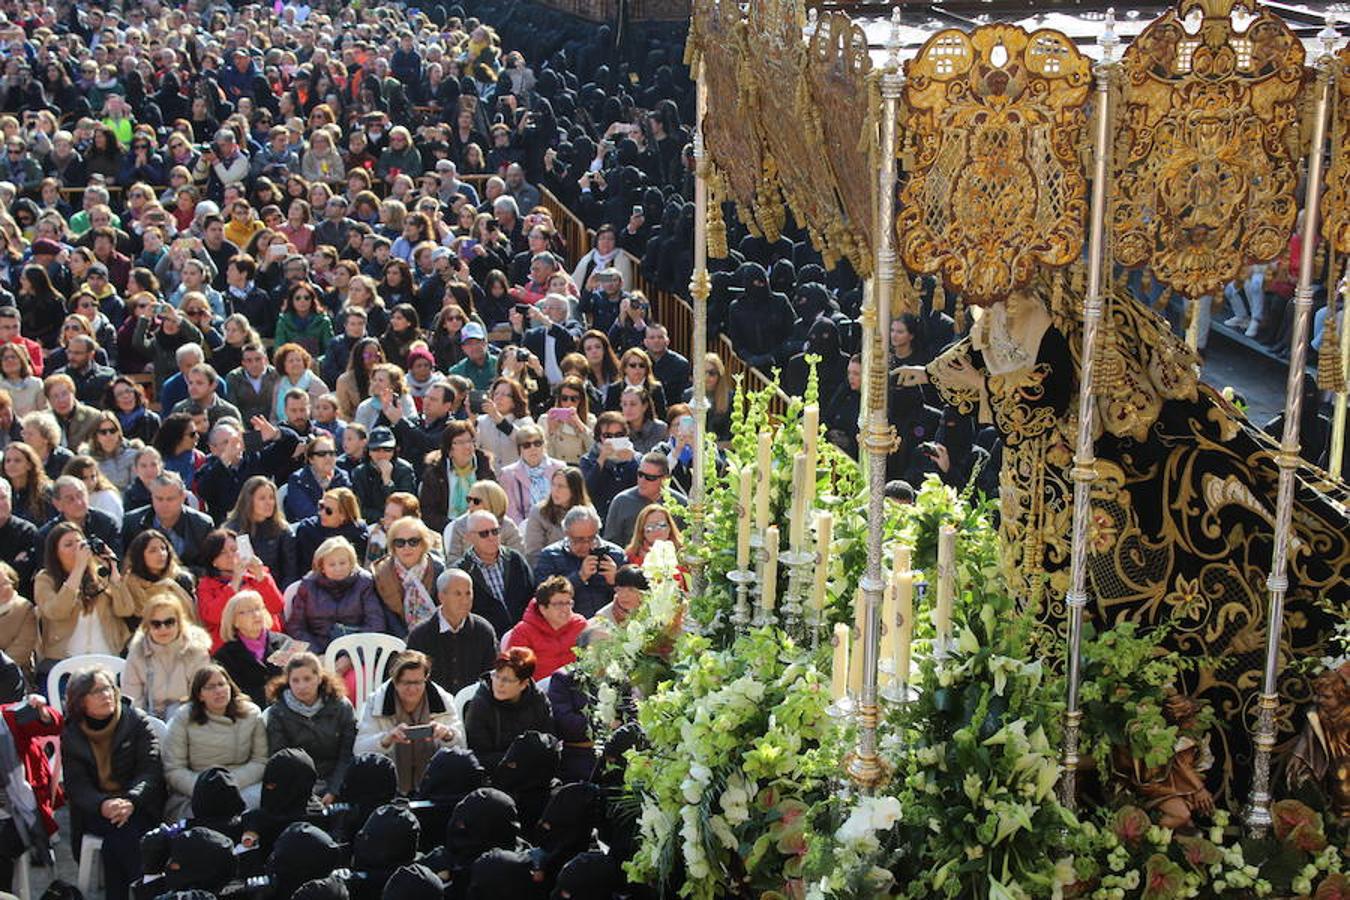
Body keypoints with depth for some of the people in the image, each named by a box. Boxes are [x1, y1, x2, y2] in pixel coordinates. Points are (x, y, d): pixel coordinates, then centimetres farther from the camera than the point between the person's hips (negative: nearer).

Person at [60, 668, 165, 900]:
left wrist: (131, 801, -26)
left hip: (139, 805, -1)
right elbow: (76, 785, -2)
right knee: (118, 830, -30)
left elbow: (151, 769, -6)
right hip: (95, 809, 1)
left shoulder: (137, 721, 3)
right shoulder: (71, 735, 7)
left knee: (117, 837, -31)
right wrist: (103, 804, -24)